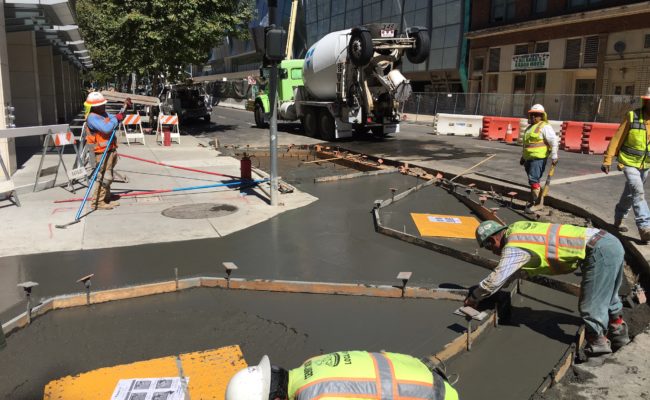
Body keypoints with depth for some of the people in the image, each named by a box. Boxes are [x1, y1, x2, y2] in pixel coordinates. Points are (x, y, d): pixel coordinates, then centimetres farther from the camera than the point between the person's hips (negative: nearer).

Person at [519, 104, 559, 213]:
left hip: (538, 158, -9)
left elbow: (554, 142, -14)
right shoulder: (529, 127, 20)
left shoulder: (545, 127, -7)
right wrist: (523, 157, 32)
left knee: (534, 181, -12)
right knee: (534, 181, 14)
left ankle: (533, 203, -10)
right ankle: (539, 200, 24)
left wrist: (554, 156, -19)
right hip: (528, 158, 9)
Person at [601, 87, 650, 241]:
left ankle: (618, 219, 33)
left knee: (629, 194, 16)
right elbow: (617, 139, -9)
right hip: (629, 163, -4)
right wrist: (607, 160, -9)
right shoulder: (632, 117, -11)